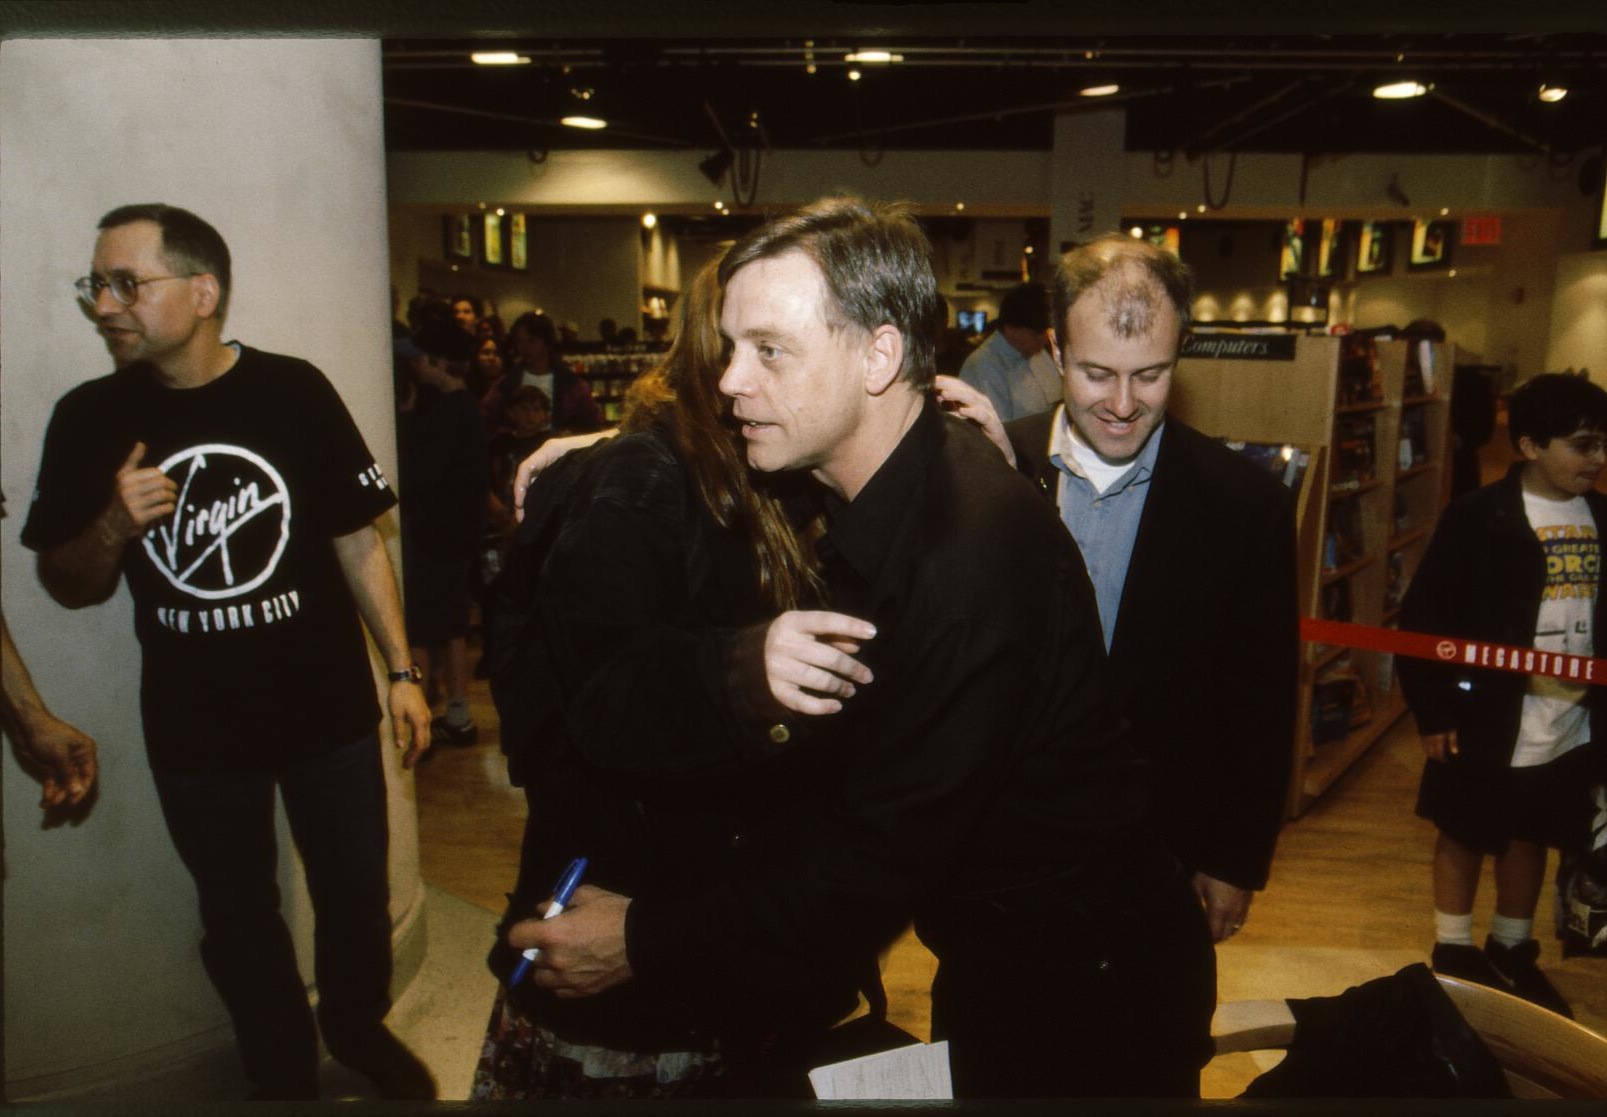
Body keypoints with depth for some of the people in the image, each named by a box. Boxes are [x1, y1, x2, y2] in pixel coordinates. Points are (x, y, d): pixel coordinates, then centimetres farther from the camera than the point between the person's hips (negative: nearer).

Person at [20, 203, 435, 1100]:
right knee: (239, 917, 18)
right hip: (194, 731, 2)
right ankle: (283, 1074, 42)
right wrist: (114, 528, -20)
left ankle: (360, 1027, 45)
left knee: (356, 893, 16)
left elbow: (357, 541, -4)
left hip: (330, 711, -1)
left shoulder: (294, 392, -12)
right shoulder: (87, 419, -6)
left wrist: (403, 672, -5)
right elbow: (71, 588, 2)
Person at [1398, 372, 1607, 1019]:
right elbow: (1424, 616, -13)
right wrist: (1432, 711, -13)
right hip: (1487, 722, -5)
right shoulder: (1478, 517, -14)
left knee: (1533, 838, 19)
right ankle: (1454, 954, 29)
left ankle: (1512, 952, 37)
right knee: (1464, 836, 11)